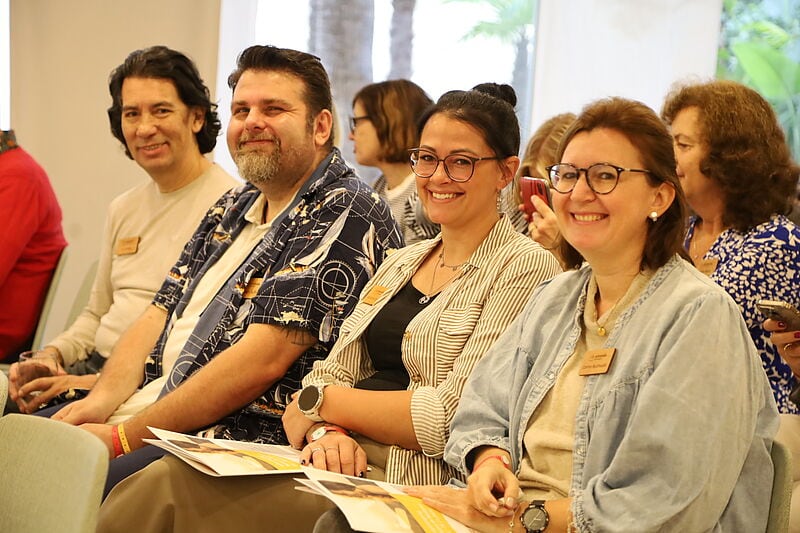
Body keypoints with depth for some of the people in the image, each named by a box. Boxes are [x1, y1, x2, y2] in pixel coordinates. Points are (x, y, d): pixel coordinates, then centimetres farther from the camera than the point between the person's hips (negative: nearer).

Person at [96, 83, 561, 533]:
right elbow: (335, 371, 12)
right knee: (167, 478, -22)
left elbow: (452, 418, -12)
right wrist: (325, 430, -11)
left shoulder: (525, 267, -3)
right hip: (346, 463, 7)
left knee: (174, 487, -26)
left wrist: (318, 402, -4)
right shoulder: (400, 262, 21)